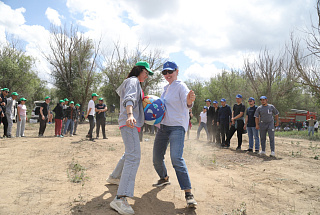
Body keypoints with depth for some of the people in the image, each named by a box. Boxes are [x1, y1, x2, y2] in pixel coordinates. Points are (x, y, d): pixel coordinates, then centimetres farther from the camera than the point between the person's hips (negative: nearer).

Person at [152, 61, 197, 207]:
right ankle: (164, 179, 38)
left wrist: (189, 102, -51)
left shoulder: (181, 86, -8)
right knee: (157, 158, 11)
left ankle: (188, 193, -15)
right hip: (163, 126, 8)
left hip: (177, 127, -8)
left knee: (176, 158, -23)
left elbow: (186, 104, -28)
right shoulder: (166, 88, 17)